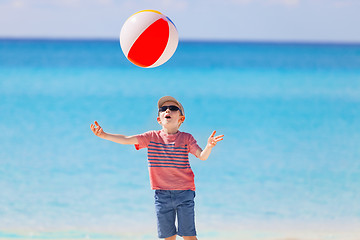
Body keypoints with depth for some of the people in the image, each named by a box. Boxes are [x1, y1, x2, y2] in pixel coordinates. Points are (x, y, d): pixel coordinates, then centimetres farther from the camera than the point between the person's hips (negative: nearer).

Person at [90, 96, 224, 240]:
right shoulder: (152, 137, 5)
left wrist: (209, 146, -34)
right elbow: (126, 139, -3)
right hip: (162, 194, 2)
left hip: (184, 192, -2)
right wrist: (104, 135, -17)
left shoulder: (186, 138, 1)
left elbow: (202, 156, -11)